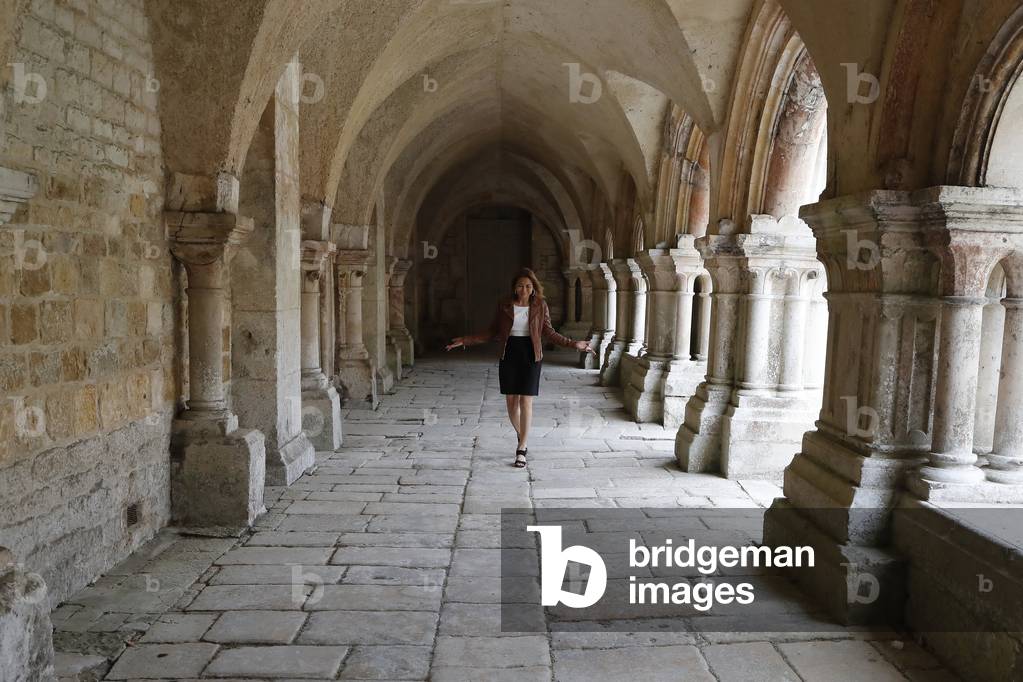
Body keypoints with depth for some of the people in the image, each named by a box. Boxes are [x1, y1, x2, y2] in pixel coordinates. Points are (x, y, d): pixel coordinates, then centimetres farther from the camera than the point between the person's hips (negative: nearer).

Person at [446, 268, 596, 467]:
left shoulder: (540, 306, -1)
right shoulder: (504, 305, 0)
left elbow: (548, 332, 4)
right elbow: (492, 331, 6)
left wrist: (573, 344, -3)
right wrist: (466, 340, 1)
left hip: (531, 355, -1)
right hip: (509, 354, 2)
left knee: (526, 401, -5)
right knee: (511, 400, 6)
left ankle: (521, 449, 4)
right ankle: (521, 437, 32)